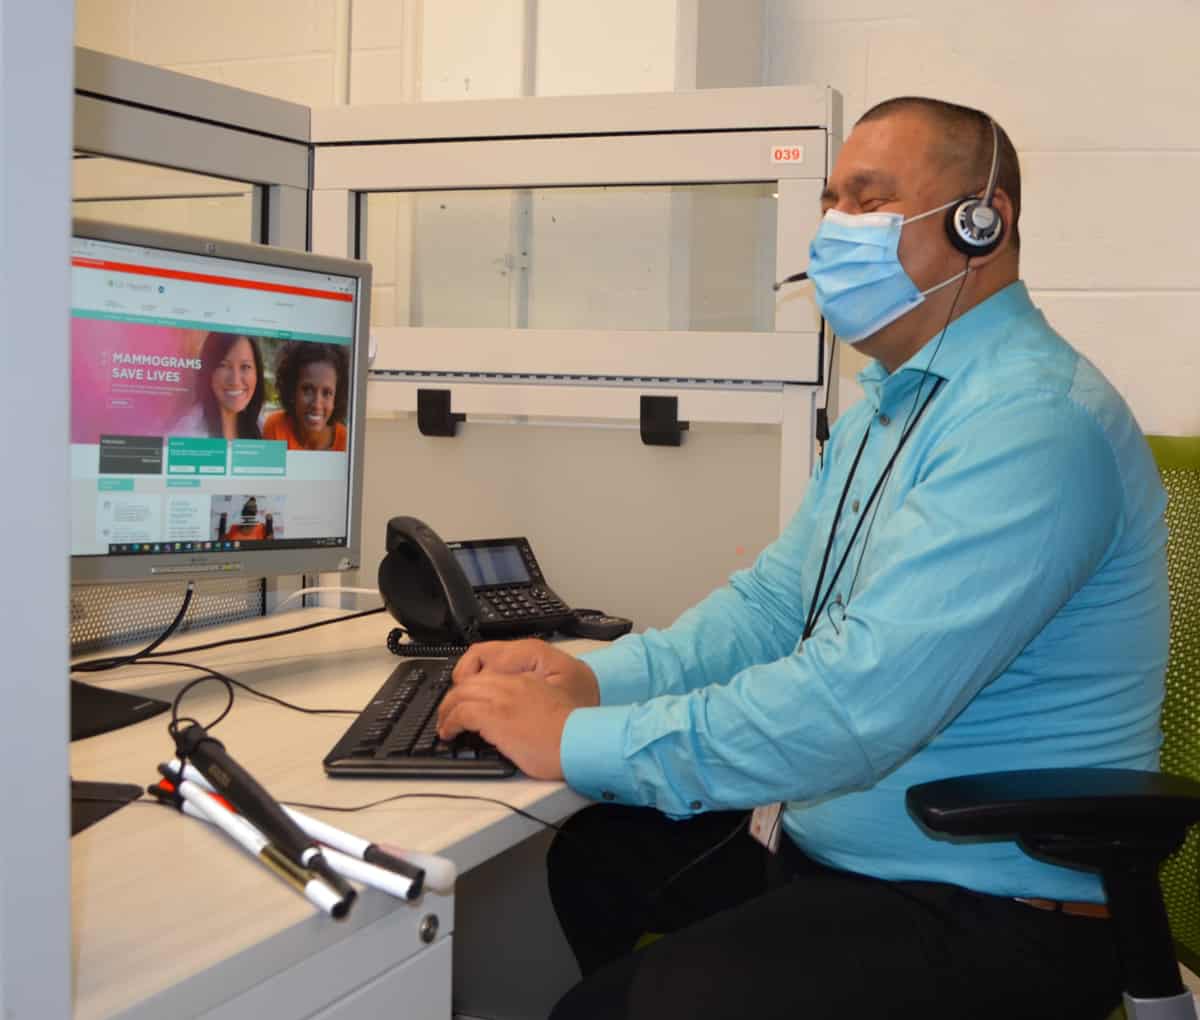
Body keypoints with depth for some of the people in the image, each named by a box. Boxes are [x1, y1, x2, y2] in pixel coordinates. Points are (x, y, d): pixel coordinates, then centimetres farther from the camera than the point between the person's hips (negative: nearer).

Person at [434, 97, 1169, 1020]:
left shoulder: (1035, 422, -24)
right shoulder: (884, 410, 11)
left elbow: (856, 701, -31)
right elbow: (774, 601, 11)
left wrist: (577, 740, -25)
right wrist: (597, 677, -5)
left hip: (983, 911, -9)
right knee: (589, 853, 17)